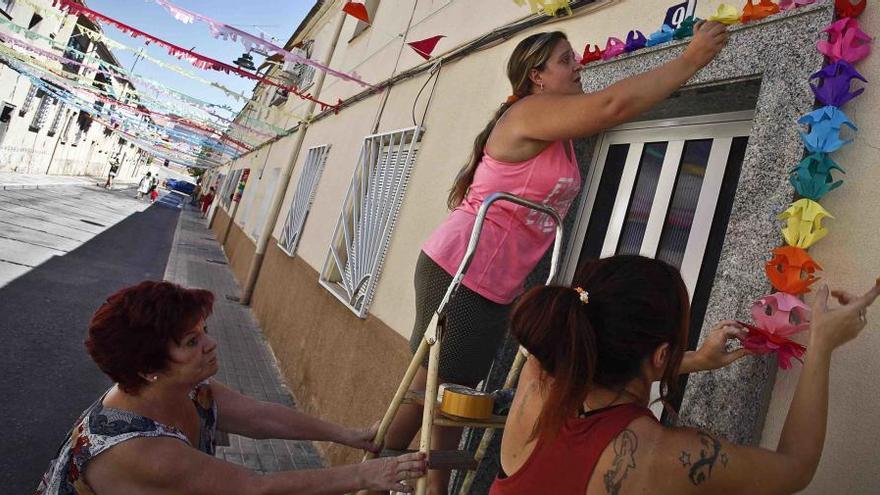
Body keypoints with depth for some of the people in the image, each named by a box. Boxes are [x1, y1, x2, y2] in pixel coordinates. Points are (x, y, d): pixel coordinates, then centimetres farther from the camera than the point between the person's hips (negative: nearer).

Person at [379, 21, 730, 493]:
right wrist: (691, 59, -14)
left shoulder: (560, 131, 13)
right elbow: (615, 104, -24)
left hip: (495, 288, 9)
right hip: (457, 271, -9)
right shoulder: (530, 114, -16)